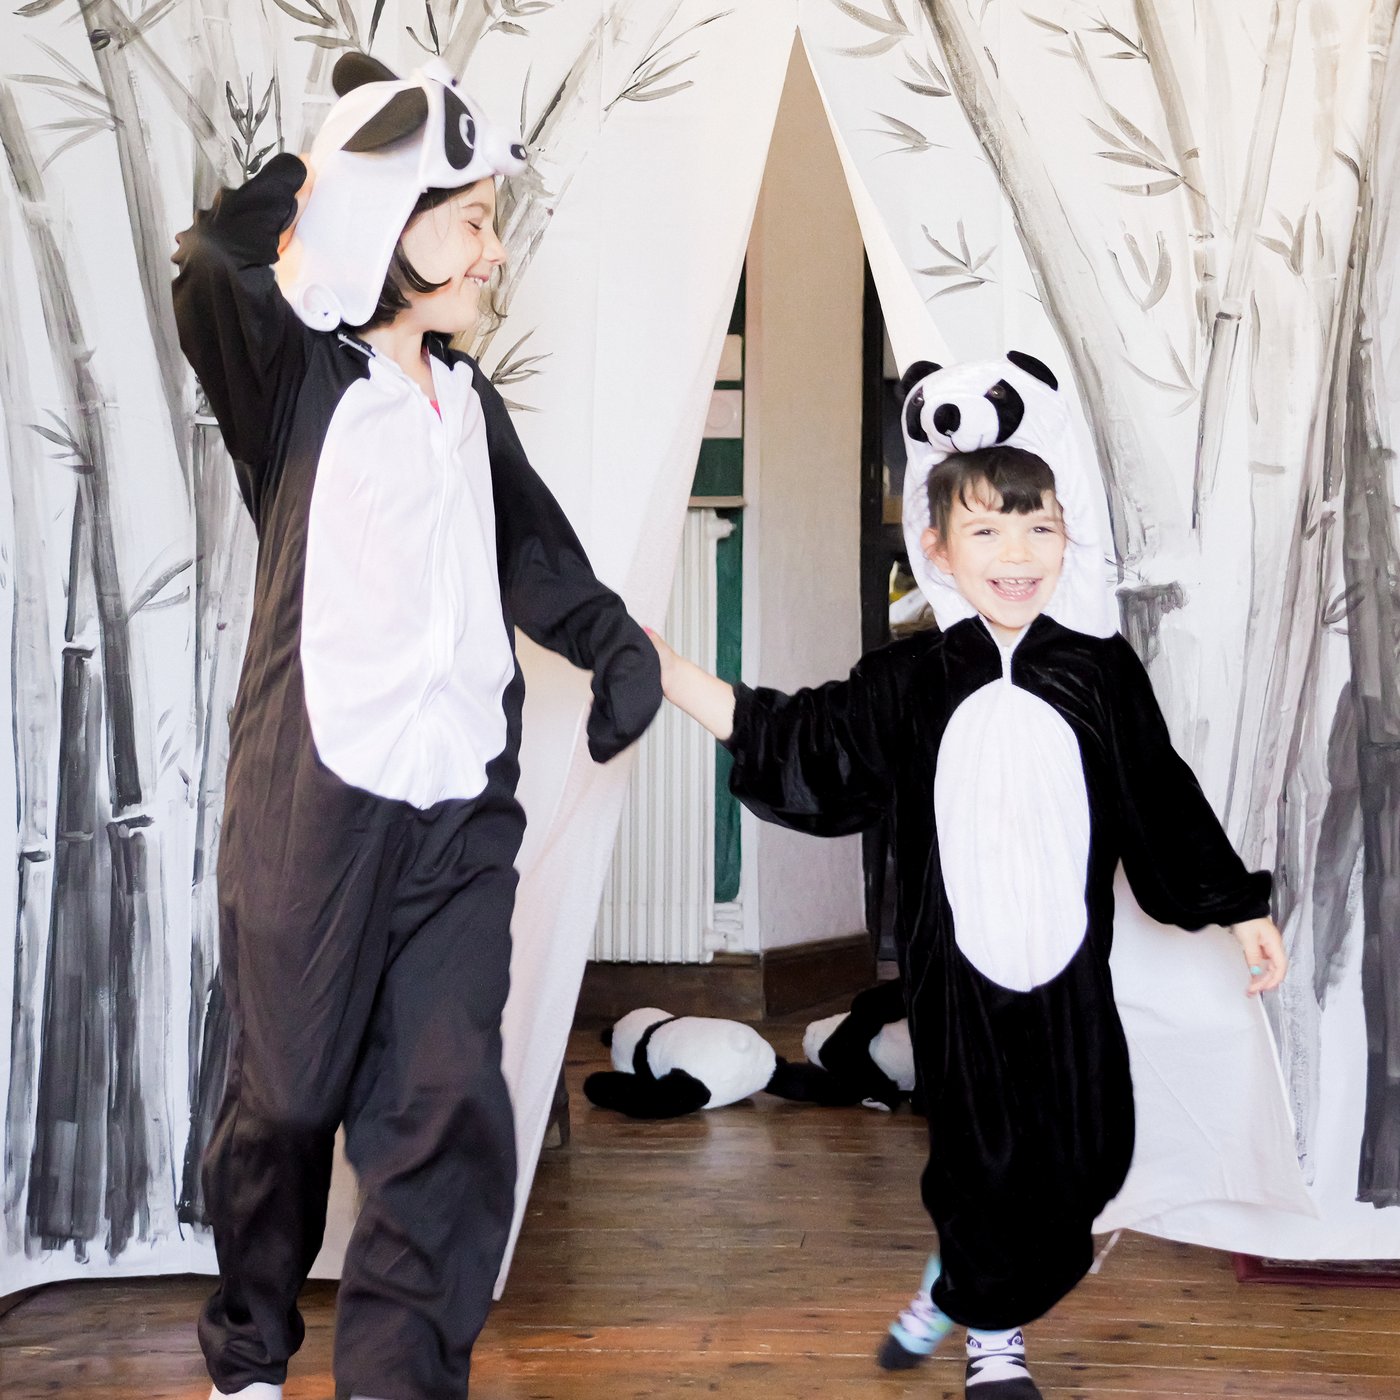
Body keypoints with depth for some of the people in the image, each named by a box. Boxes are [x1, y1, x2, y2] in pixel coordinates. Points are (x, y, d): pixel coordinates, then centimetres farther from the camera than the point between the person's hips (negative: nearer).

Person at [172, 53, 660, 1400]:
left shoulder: (465, 397, 15)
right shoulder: (296, 376, -5)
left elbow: (530, 547, 26)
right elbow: (213, 269, -24)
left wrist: (615, 643, 13)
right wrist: (322, 175, -10)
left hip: (459, 821, 5)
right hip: (312, 811, -5)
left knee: (449, 1122, -2)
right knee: (286, 1099, 10)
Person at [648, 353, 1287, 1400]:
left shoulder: (1102, 671, -1)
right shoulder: (909, 683, -3)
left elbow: (1163, 801, 6)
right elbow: (796, 744, 1)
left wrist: (1241, 909, 9)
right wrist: (664, 669, -4)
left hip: (1068, 967, 2)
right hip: (959, 968, -1)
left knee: (1084, 1152, 6)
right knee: (981, 1149, 6)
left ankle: (963, 1291, 33)